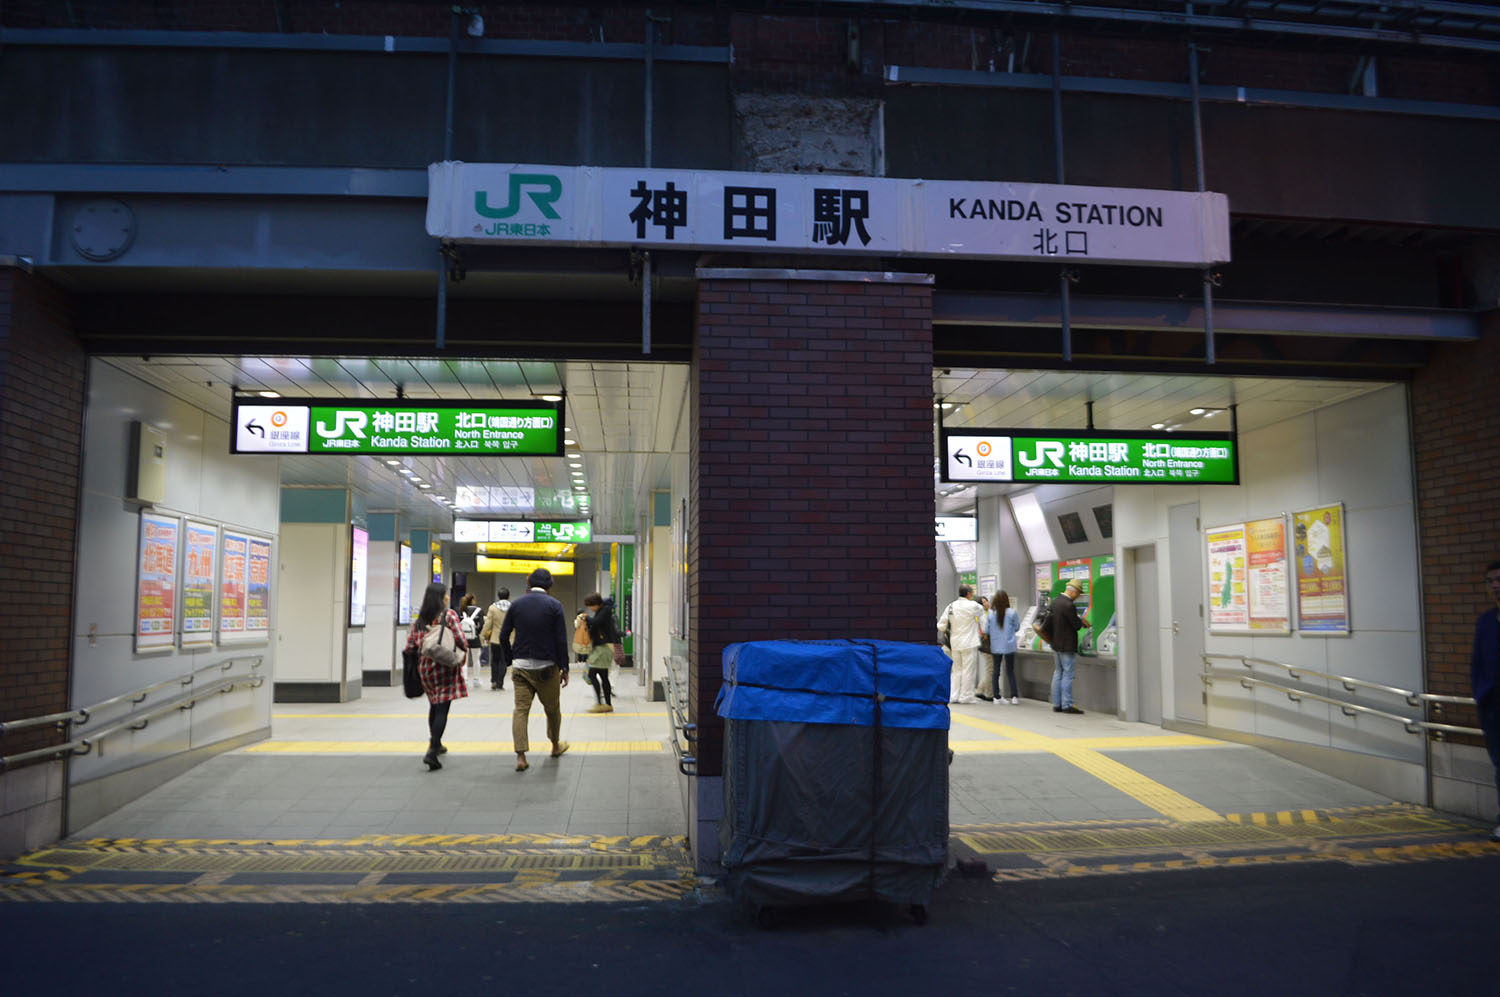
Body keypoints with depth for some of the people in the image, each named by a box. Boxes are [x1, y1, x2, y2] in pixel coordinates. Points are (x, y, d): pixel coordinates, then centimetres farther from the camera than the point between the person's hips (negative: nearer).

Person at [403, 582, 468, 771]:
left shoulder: (419, 619, 7)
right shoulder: (449, 615, -8)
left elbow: (410, 644, 4)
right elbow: (460, 640, -16)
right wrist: (464, 655, 2)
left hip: (425, 667, 6)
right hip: (445, 667, -6)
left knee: (434, 705, 23)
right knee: (442, 708, -5)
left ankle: (435, 743, 36)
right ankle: (432, 752, -16)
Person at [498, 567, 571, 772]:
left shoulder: (516, 604, 4)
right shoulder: (554, 605, -5)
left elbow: (503, 636, 4)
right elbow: (561, 640, -8)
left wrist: (509, 661, 13)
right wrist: (564, 668, -2)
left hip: (520, 666, 2)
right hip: (546, 666, -2)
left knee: (520, 709, 1)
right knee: (552, 708, 16)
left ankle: (521, 757, -5)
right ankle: (556, 745, 33)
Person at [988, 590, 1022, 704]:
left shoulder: (990, 613, -8)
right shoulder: (1012, 613, -12)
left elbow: (986, 629, -1)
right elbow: (1017, 627, 0)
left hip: (996, 646, 1)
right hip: (1009, 646, -1)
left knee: (996, 670, 11)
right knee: (1010, 671, 7)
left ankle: (996, 696, 13)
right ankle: (1014, 696, 1)